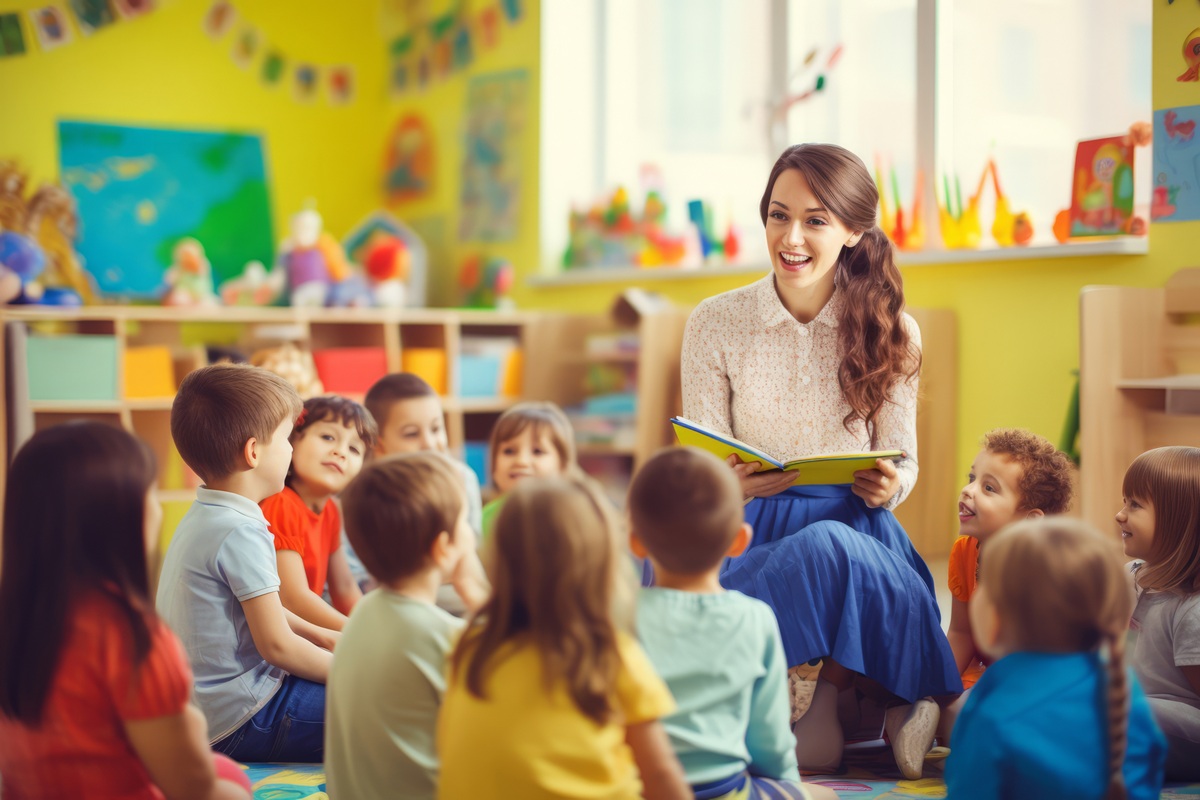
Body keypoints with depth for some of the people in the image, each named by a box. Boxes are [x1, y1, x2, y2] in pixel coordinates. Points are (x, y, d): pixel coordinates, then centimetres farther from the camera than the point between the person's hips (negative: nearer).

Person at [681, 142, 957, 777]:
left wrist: (887, 486, -16)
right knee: (819, 549, -35)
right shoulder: (714, 324, 1)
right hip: (749, 534, -1)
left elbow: (901, 461, 9)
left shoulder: (890, 332, 3)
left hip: (856, 528, 1)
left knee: (828, 547, -36)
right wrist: (734, 484, -24)